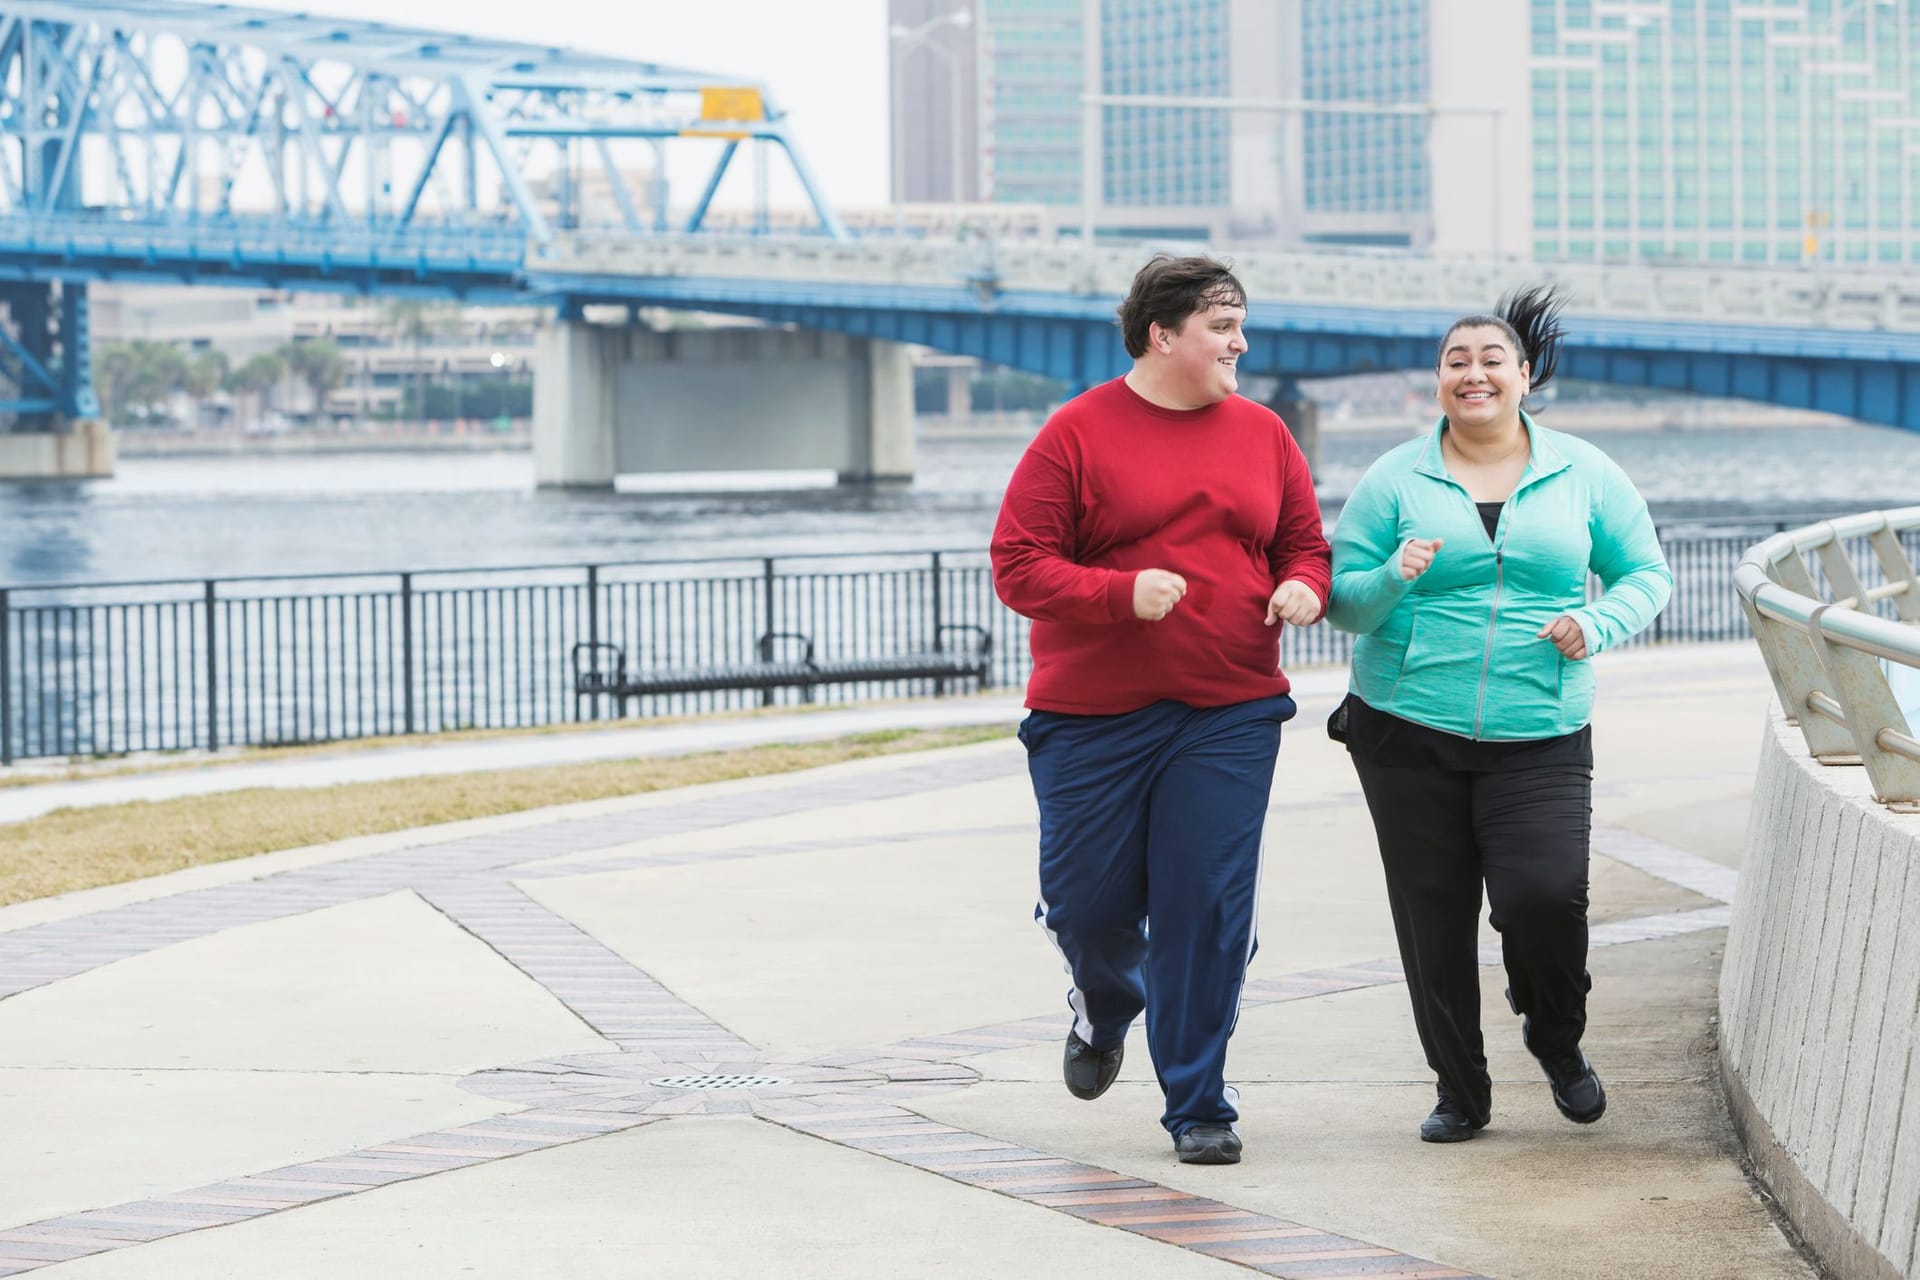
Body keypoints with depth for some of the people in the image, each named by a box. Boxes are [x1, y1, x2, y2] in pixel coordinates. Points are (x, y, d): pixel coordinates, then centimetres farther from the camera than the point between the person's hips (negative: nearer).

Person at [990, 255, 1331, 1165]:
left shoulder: (1261, 434, 9)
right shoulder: (1077, 433, -4)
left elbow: (1305, 544, 17)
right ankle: (1104, 1006, 40)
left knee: (1208, 907, -5)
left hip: (1230, 714, 2)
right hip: (1093, 714, -2)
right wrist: (1122, 593, -20)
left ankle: (1198, 1106, 5)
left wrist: (1303, 587, -6)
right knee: (1089, 900, 4)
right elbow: (1018, 566, -7)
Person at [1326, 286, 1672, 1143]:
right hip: (1408, 732, 1)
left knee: (1544, 895, -15)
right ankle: (1460, 1089, 19)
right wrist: (1394, 580, -19)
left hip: (1541, 737, -1)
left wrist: (1598, 626, -8)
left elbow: (1647, 573, 11)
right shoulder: (1395, 480, 3)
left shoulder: (1582, 475, 6)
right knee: (1432, 913, 3)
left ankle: (1558, 1040, 15)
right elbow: (1340, 601, 2)